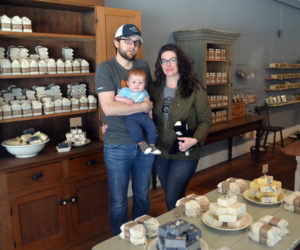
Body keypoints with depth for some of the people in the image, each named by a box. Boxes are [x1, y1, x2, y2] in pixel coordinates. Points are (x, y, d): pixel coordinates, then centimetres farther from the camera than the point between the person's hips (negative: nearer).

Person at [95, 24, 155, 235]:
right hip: (117, 146, -4)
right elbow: (108, 107, -20)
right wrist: (143, 106, -13)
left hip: (145, 143, 5)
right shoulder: (105, 69, -8)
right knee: (118, 202, 9)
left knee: (142, 196, 18)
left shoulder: (144, 66, 8)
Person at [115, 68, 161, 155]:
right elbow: (116, 98, 2)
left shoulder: (144, 92, 19)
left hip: (144, 115, 4)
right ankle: (142, 143, -13)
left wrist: (150, 113, 21)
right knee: (135, 129, -30)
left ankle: (152, 145, 1)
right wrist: (125, 99, -13)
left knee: (152, 127, -12)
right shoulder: (125, 90, 8)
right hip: (130, 117, -4)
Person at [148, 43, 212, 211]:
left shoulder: (194, 90, -8)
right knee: (174, 197, 18)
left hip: (185, 154, -4)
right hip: (161, 153, 5)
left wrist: (195, 139, -21)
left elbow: (206, 120, -7)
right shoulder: (155, 89, 5)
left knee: (173, 199, -4)